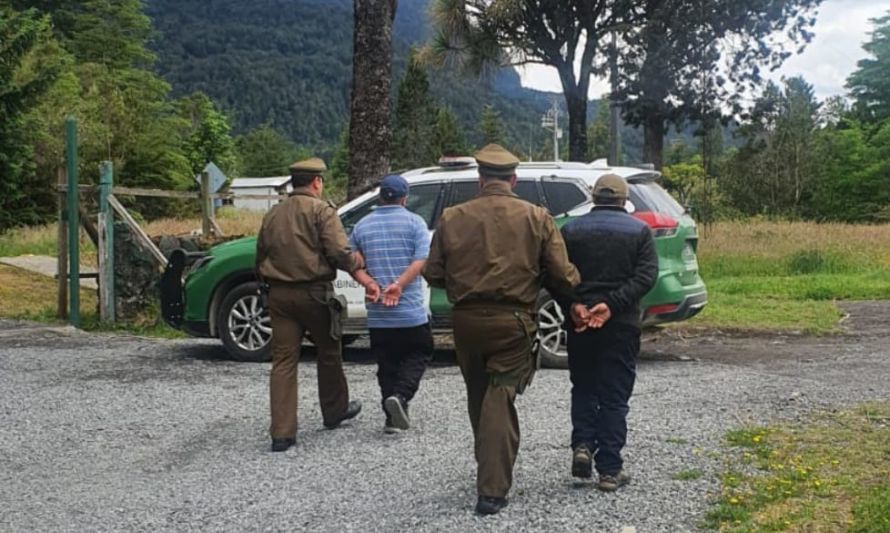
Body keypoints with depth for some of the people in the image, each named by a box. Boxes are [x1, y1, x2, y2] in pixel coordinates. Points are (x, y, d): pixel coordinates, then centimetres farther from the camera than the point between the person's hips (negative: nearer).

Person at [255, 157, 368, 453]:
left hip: (279, 294, 5)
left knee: (283, 361, 2)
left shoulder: (273, 214, 12)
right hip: (314, 293, -4)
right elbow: (339, 253, -17)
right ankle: (335, 411, 33)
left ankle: (282, 433, -4)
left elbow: (260, 258, 16)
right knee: (329, 353, 16)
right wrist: (357, 262, 2)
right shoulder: (322, 210, -8)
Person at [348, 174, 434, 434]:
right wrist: (399, 284, -19)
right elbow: (421, 259, -14)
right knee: (419, 354, 12)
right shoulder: (414, 223, -2)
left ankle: (393, 417, 9)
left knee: (387, 363, 11)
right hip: (411, 310, -3)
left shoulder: (362, 226, 7)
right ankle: (400, 396, -11)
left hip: (377, 314, 3)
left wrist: (369, 282, -7)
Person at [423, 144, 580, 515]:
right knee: (500, 401, 0)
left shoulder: (452, 218, -1)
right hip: (513, 321, -2)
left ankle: (490, 468, 36)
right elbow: (563, 276, -6)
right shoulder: (536, 218, -5)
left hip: (467, 320, 2)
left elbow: (433, 274, 3)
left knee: (478, 397, 20)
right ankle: (492, 489, -5)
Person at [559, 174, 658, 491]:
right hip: (622, 324, -1)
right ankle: (610, 469, 3)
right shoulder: (639, 231, 2)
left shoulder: (571, 231, 5)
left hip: (579, 323, 1)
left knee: (583, 388, 18)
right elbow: (646, 275, -10)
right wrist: (611, 305, -16)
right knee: (614, 396, 4)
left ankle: (582, 445, 1)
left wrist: (574, 305, -14)